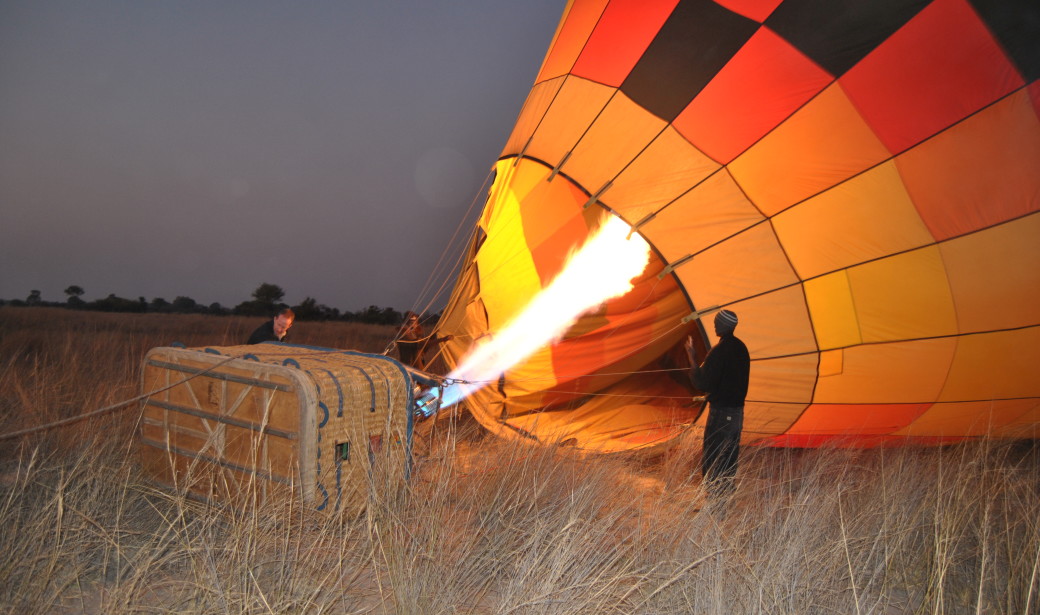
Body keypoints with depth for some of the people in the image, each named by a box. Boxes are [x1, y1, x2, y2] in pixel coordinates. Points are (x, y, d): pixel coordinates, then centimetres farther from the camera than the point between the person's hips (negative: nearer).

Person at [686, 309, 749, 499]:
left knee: (712, 457, -1)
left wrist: (692, 357, -11)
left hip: (721, 412, -9)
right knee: (730, 454, 16)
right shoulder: (741, 348, 8)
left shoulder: (719, 351, -19)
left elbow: (703, 383, -18)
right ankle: (727, 491, 23)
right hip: (738, 410, 9)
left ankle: (714, 494, 1)